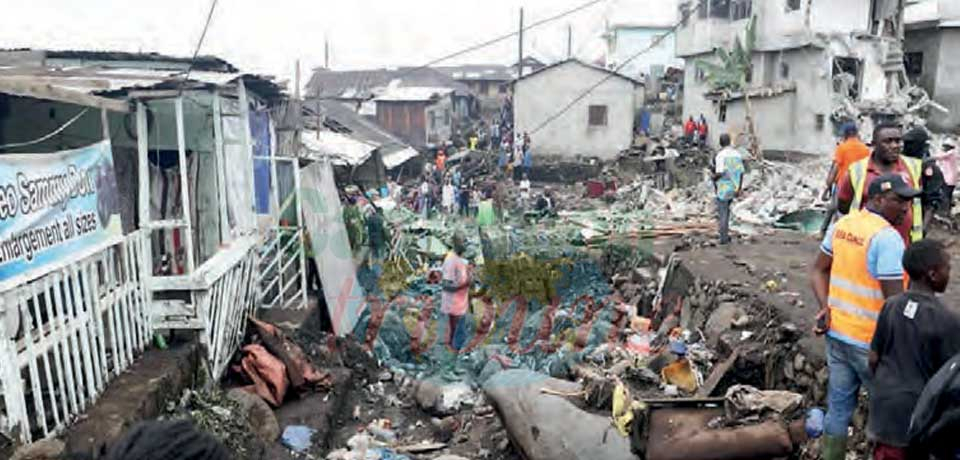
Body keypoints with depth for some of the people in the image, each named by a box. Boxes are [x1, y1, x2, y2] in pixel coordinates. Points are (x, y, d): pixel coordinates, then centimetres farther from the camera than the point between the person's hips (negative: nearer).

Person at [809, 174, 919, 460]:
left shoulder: (841, 224, 4)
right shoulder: (888, 237, -19)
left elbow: (818, 270, 10)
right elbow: (895, 302, -21)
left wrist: (826, 307, 0)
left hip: (836, 332, 7)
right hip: (871, 342, -7)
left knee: (838, 407, 15)